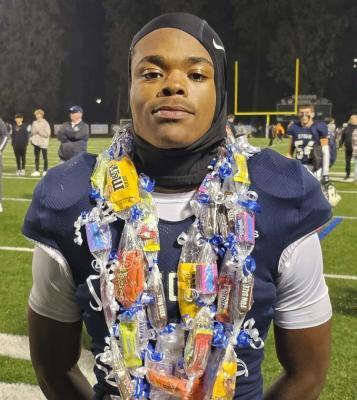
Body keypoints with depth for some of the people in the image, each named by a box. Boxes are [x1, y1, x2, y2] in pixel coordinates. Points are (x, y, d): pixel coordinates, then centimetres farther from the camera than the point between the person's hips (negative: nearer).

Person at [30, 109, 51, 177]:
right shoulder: (34, 123, 9)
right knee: (36, 157, 7)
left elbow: (47, 134, -12)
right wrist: (31, 138, 3)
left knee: (45, 157, 3)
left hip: (43, 143, -5)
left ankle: (45, 171, 10)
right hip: (36, 142, 5)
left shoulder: (45, 123, -9)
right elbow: (32, 132, 18)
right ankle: (37, 171, 12)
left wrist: (40, 131, -18)